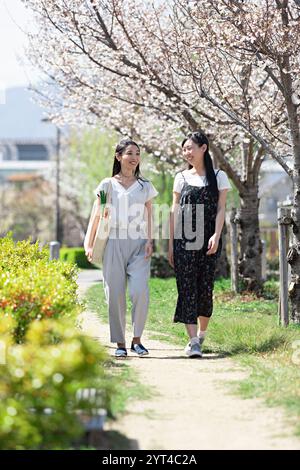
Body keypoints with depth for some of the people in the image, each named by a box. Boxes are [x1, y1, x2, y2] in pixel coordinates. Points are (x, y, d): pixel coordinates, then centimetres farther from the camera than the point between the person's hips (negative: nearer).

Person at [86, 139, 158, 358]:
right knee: (116, 294, -3)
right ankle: (120, 343, 6)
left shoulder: (145, 186, 12)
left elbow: (149, 216, 11)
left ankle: (137, 339, -1)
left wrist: (149, 241, -2)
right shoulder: (107, 185, 8)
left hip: (138, 244, 0)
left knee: (140, 291, -15)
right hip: (114, 243, 0)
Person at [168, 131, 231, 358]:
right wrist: (171, 244, 6)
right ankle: (193, 341, -13)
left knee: (205, 288, 1)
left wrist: (216, 235, -14)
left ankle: (202, 333, 23)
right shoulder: (181, 177, 10)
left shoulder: (218, 177, 6)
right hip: (184, 241, 1)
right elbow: (175, 211, 10)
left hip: (209, 241, -1)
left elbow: (221, 209, 0)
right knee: (187, 287, -9)